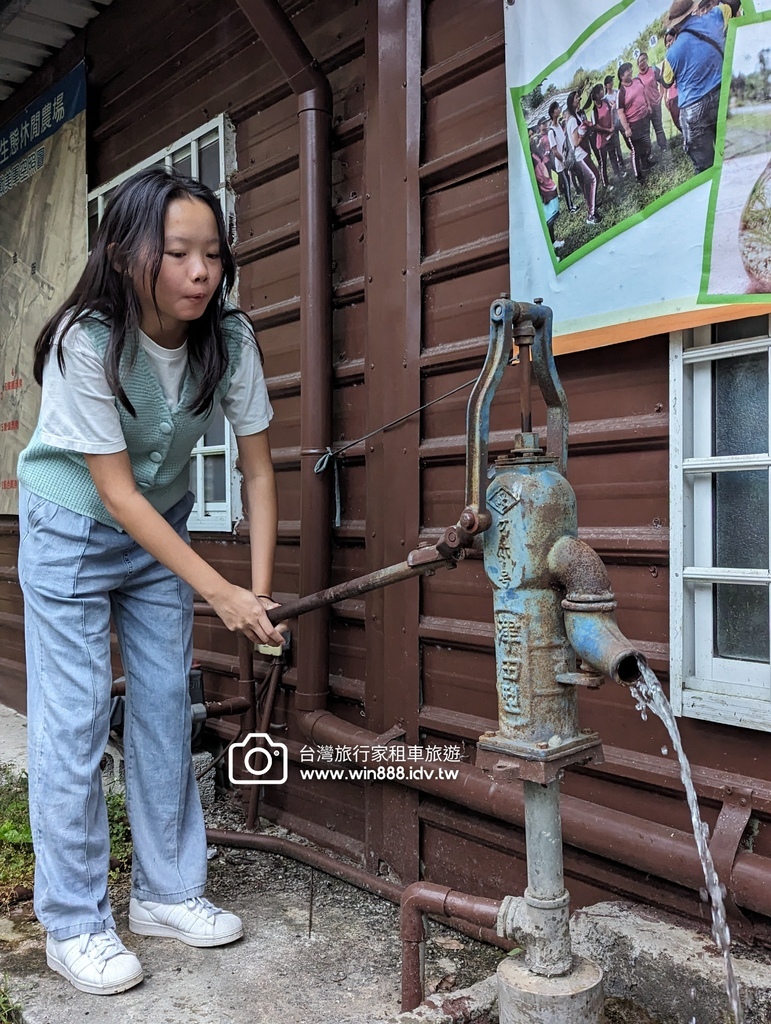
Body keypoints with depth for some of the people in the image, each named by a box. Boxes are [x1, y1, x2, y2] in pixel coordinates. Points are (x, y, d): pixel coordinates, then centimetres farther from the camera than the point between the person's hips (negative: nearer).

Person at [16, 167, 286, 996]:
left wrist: (260, 589, -17)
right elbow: (115, 491, -26)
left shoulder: (230, 337, -17)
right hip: (71, 530, -4)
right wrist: (220, 592, -28)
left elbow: (256, 469, -10)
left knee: (166, 707, 7)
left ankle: (166, 894, 22)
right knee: (73, 721, -3)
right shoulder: (86, 341, -28)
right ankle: (74, 925, 12)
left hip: (160, 527, 4)